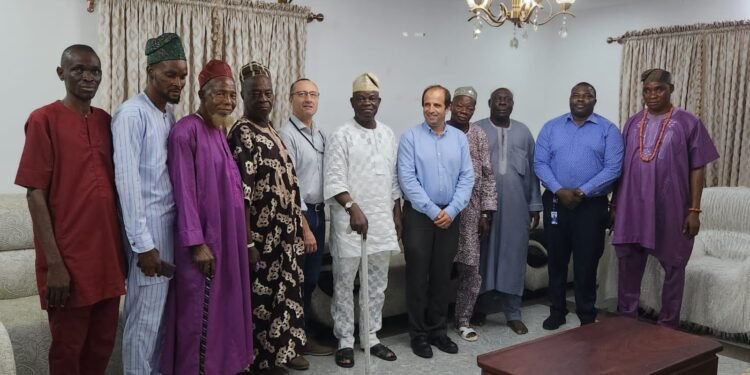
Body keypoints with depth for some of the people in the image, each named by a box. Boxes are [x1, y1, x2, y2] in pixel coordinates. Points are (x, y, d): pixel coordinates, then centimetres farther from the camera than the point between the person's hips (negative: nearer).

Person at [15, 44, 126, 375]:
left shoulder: (106, 121, 10)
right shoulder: (44, 120, -7)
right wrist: (54, 262, -15)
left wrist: (123, 246, 10)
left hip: (108, 254, 5)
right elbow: (36, 193, -11)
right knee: (68, 347, 8)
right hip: (67, 259, -5)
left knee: (103, 343, 13)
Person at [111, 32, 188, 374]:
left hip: (172, 223, 8)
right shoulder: (131, 114, -12)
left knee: (164, 313, 15)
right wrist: (143, 244, -17)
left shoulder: (170, 113, 12)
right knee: (145, 318, 2)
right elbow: (127, 181, -17)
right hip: (149, 229, -7)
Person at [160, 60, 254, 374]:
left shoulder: (221, 131, 11)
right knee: (200, 312, 1)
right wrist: (197, 243, -19)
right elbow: (184, 191, -17)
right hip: (203, 238, -8)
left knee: (224, 307, 14)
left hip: (227, 236, 8)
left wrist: (239, 236, 14)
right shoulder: (187, 130, -13)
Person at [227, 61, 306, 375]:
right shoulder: (242, 133, -14)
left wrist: (297, 229, 18)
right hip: (263, 237, -9)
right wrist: (248, 242, -22)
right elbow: (241, 193, -20)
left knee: (280, 297, 15)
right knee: (263, 300, 1)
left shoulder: (270, 130, 13)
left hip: (282, 235, 9)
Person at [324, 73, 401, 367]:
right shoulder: (342, 136, -7)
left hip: (382, 220, 5)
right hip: (349, 221, -5)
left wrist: (397, 213, 14)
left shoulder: (388, 135, 10)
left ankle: (370, 337, 25)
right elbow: (334, 181, -14)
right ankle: (345, 341, 16)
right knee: (344, 284, 3)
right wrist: (353, 208, -27)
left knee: (377, 283, 12)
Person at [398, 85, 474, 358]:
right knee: (417, 276, 3)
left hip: (450, 216, 3)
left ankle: (438, 330, 23)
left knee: (442, 276, 11)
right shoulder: (411, 137, -5)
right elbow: (407, 179, -11)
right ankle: (419, 334, 15)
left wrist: (451, 211, -10)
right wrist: (433, 212, -13)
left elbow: (467, 178, 2)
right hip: (419, 215, -3)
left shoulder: (460, 138, 5)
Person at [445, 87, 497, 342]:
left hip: (470, 208, 2)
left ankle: (463, 320, 18)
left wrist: (487, 211, 0)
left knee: (470, 268, 3)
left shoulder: (479, 135, 5)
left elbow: (487, 175, 5)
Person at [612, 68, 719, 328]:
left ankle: (668, 326, 21)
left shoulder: (689, 123, -3)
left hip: (671, 210, -3)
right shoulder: (633, 123, 8)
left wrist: (694, 210, -8)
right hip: (632, 208, 3)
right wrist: (615, 204, 9)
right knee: (628, 266, 9)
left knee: (673, 268, 7)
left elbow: (698, 169, -3)